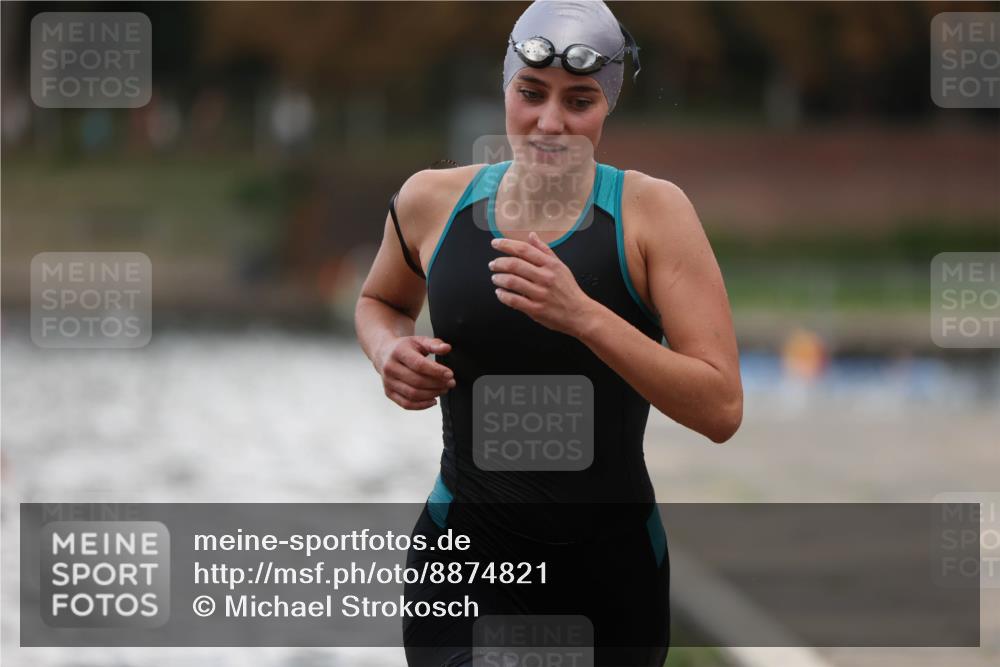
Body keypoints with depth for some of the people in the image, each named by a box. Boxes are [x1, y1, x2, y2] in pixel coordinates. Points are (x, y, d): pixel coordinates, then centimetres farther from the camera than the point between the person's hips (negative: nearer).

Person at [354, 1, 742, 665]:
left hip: (613, 567, 0)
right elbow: (381, 302, 24)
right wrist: (390, 350, 0)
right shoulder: (433, 201, 1)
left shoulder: (652, 211, -8)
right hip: (465, 561, 1)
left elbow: (722, 409, -15)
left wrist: (583, 315, -26)